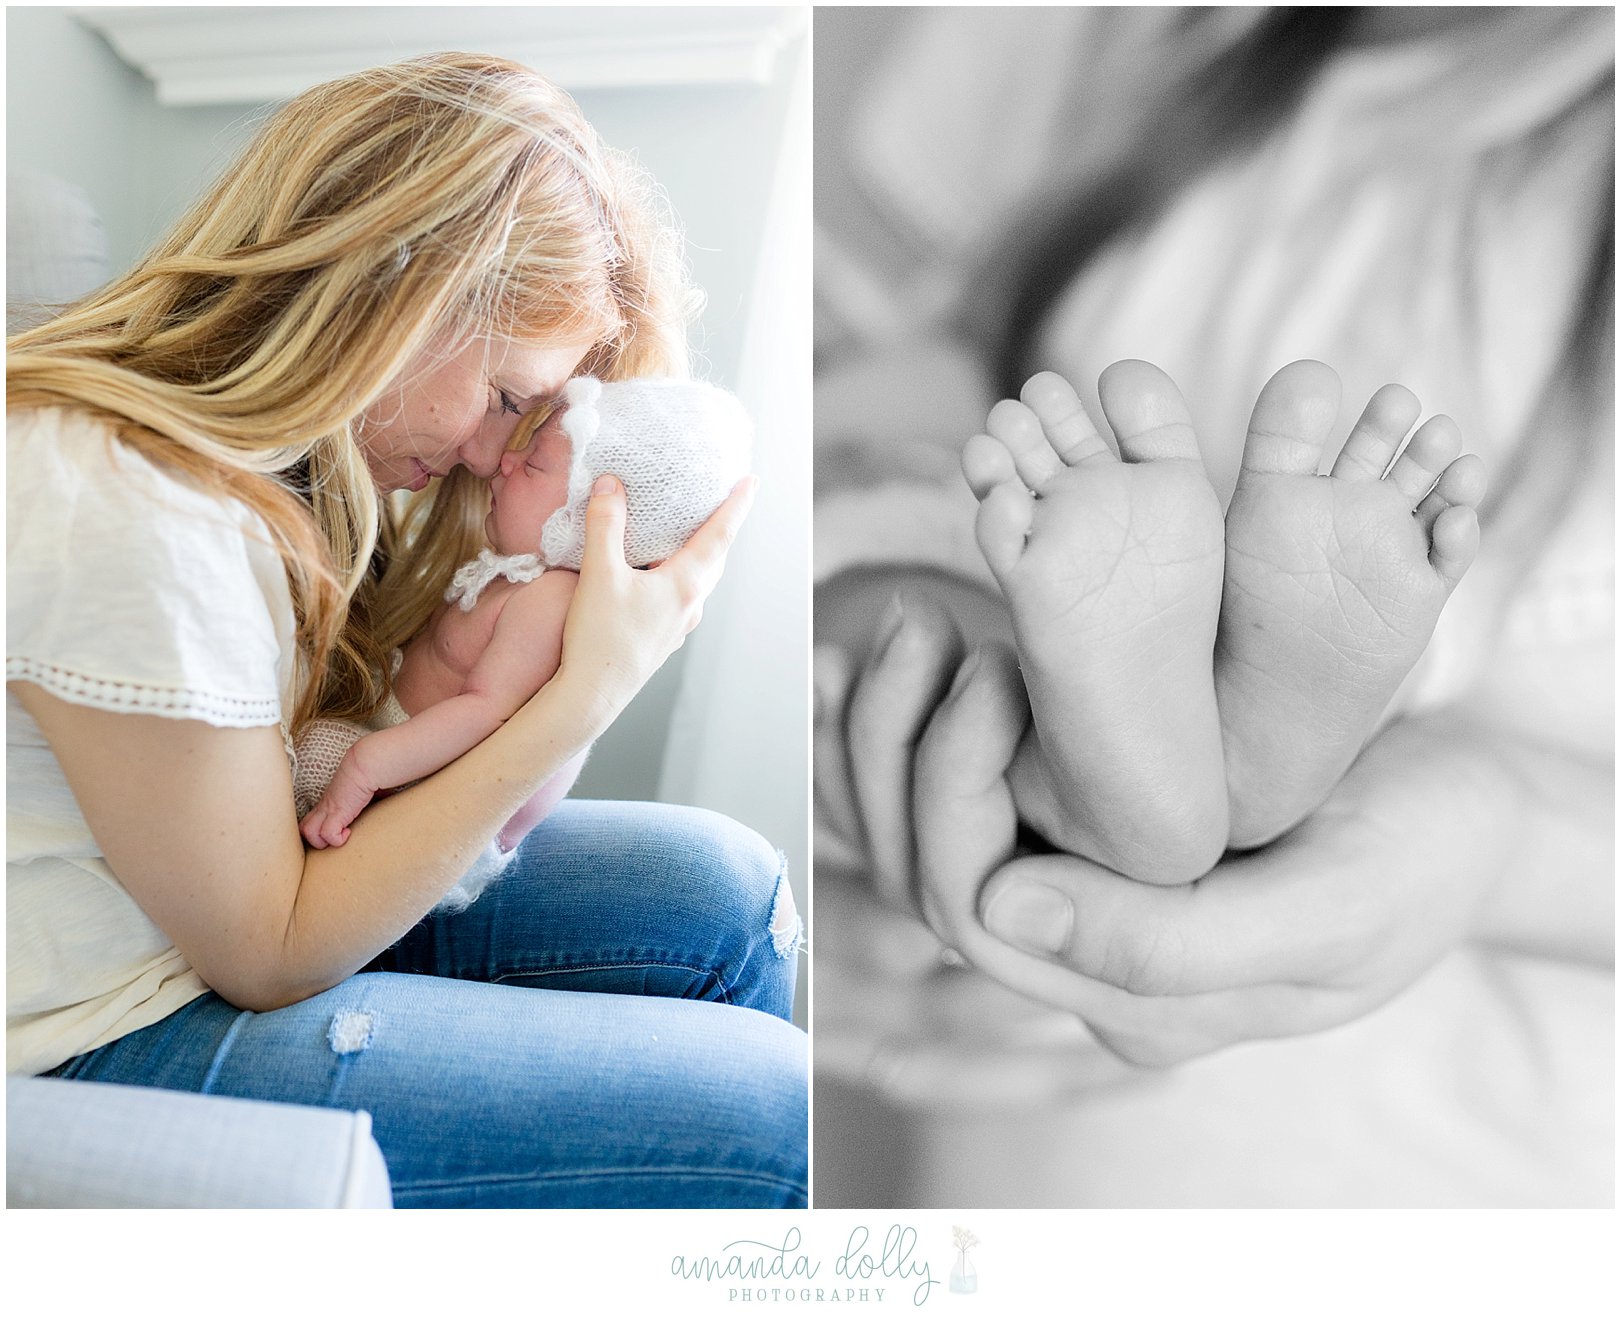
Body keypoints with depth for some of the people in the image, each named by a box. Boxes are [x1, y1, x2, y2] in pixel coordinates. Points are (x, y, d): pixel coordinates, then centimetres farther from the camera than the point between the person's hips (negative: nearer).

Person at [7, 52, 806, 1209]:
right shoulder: (131, 517, -29)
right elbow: (267, 956, -20)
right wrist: (587, 692, -24)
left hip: (250, 899, 9)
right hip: (109, 1040, -8)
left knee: (722, 891, 2)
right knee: (767, 1108, -15)